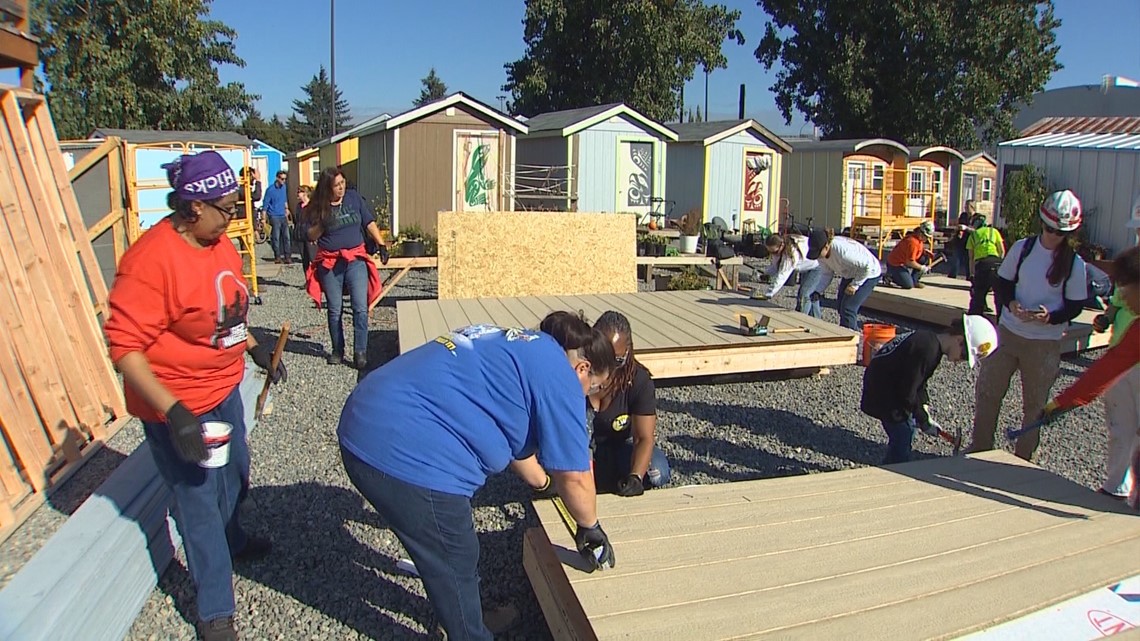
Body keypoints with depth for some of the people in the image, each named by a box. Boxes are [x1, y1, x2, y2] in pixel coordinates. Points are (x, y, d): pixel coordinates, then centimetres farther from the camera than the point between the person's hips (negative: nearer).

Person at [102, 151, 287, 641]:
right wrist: (173, 412, -32)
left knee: (234, 475, 27)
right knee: (199, 500, 4)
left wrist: (256, 348, 13)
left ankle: (231, 542, 56)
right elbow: (124, 346, -27)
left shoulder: (220, 243, 0)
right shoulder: (151, 260, -27)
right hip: (178, 405, -8)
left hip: (223, 388, 8)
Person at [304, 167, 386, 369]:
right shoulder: (317, 207, -2)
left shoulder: (353, 197, 2)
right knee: (335, 310, 9)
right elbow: (311, 236, 1)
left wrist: (381, 244, -1)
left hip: (356, 259, 0)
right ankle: (337, 351, 23)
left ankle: (360, 352, -3)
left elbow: (369, 223, 8)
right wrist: (322, 222, -16)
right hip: (330, 263, 0)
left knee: (361, 308, -9)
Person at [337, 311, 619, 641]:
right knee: (455, 564, 14)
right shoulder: (558, 376, -5)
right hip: (408, 458, -10)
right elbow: (575, 476, -3)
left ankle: (463, 614, 50)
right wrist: (590, 527, 16)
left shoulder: (517, 346, 21)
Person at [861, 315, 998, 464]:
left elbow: (916, 381, 13)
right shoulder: (927, 350, -26)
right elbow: (907, 393, -23)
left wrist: (924, 405, 2)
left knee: (907, 430, 17)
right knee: (902, 436, -8)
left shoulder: (928, 339, 5)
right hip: (882, 391, -10)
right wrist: (924, 420, -11)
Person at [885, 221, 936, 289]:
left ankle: (914, 281, 6)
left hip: (905, 262, 10)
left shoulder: (920, 238, 3)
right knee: (909, 285, -19)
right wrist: (922, 267, -14)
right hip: (895, 265, -10)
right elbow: (910, 262, -25)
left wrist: (925, 251, -2)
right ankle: (891, 277, 4)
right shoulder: (913, 242, -26)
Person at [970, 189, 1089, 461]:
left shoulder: (1074, 263, -4)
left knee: (1035, 404, 7)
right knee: (987, 391, 6)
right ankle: (979, 450, 22)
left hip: (1046, 342, -2)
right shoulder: (1022, 248, 0)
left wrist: (1051, 317, -22)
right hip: (1008, 333, 2)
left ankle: (1022, 458, 22)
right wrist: (1011, 304, -16)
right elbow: (1003, 283, 5)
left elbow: (1075, 305, -2)